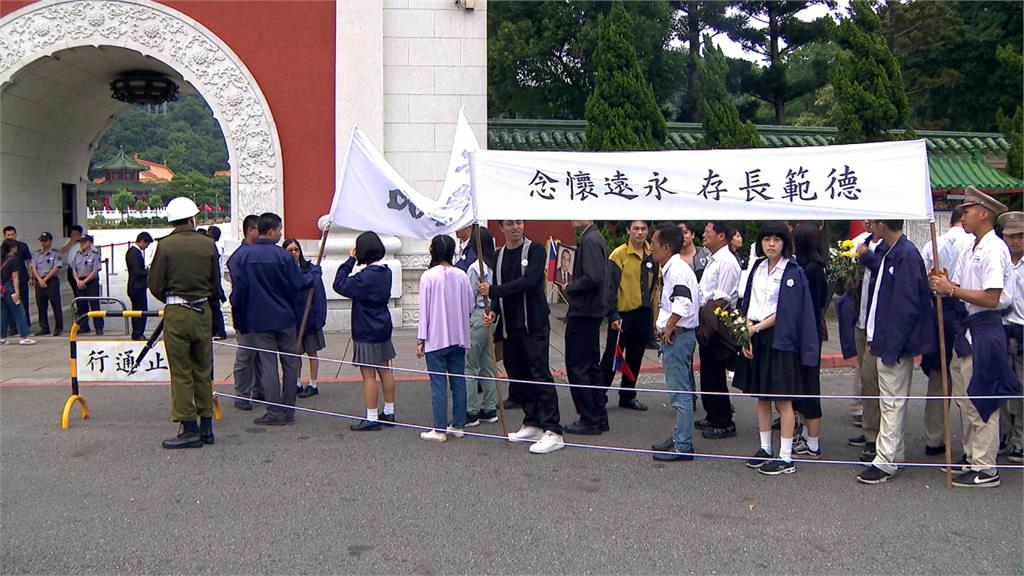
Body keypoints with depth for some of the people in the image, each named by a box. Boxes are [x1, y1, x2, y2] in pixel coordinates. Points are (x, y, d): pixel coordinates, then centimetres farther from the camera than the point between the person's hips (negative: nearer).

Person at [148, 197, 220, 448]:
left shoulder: (165, 245, -7)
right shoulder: (208, 245, 1)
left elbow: (155, 285, -5)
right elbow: (215, 283, 6)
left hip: (176, 313, -3)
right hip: (203, 311, 3)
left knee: (181, 372, 2)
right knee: (203, 371, 12)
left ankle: (189, 429, 4)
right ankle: (206, 426, 17)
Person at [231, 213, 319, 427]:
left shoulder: (243, 257, -3)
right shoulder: (283, 256, -10)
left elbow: (237, 290, 0)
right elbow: (298, 284, -5)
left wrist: (239, 319, 12)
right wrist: (315, 274, 14)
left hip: (259, 321, 1)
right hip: (285, 318, -1)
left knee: (268, 364, 3)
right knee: (290, 363, 10)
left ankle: (275, 412, 2)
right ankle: (288, 411, 14)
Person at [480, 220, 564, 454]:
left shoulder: (535, 250, -7)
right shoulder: (499, 255, 13)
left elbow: (528, 281, -19)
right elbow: (498, 290, 15)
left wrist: (493, 290, -18)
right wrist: (494, 311, -4)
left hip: (534, 325, -7)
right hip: (509, 326, 7)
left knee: (540, 374, -10)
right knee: (518, 375, 11)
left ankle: (553, 432, -11)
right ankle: (532, 424, 21)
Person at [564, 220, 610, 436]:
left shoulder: (589, 240, -17)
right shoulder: (596, 237, 14)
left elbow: (593, 278, -26)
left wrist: (570, 288, -12)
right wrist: (572, 286, 11)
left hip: (583, 311, -10)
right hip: (592, 310, 10)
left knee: (577, 366, -3)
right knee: (591, 365, 16)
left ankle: (589, 420, 4)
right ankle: (599, 418, 23)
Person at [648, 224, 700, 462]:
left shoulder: (676, 270, -16)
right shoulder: (673, 268, 17)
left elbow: (683, 303, -27)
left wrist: (668, 329, -17)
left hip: (677, 336, -11)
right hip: (677, 336, 11)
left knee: (680, 393, -6)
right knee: (681, 391, 17)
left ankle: (683, 446, -1)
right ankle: (679, 438, 26)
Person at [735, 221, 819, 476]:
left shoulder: (793, 271, -8)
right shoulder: (757, 267, 10)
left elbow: (786, 311, -13)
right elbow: (748, 305, 9)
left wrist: (756, 328, -12)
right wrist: (747, 333, -3)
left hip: (780, 339, -6)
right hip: (756, 338, 6)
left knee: (783, 399, -2)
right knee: (761, 397, 12)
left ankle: (786, 458, 4)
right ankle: (765, 449, 23)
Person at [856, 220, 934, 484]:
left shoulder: (906, 255, -18)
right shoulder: (891, 254, 12)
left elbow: (906, 306, -22)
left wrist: (891, 348, -20)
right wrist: (874, 339, 16)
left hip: (896, 344, -10)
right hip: (886, 340, 10)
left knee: (892, 402, -2)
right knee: (891, 401, 18)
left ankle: (885, 462, 4)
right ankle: (892, 452, 29)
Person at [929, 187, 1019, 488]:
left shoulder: (994, 249, -14)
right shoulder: (970, 251, 14)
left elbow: (991, 298, -21)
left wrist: (952, 290, -18)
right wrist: (945, 284, -4)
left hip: (984, 330, -10)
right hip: (967, 329, 10)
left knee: (980, 400, -4)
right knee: (965, 399, 16)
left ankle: (985, 468, 5)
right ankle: (973, 460, 27)